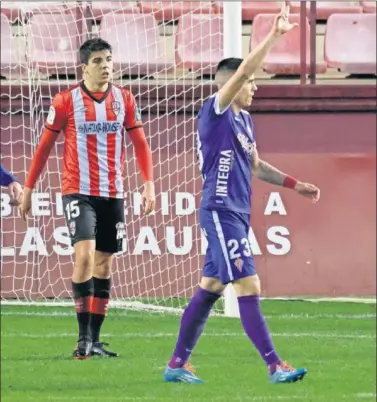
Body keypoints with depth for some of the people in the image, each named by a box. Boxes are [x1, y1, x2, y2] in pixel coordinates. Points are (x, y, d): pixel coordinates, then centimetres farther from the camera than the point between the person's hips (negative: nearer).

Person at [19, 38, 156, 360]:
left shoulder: (124, 100, 4)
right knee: (85, 254, -20)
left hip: (113, 194, 4)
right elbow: (45, 146, 2)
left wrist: (149, 183, -3)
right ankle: (84, 337, -16)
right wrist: (28, 188, 3)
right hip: (79, 191, -4)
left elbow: (140, 143, 9)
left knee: (104, 264, 7)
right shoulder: (66, 101, -5)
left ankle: (94, 339, 15)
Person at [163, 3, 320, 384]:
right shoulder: (215, 113, -11)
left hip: (237, 215, 9)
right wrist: (273, 36, -23)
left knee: (209, 289, 11)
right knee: (248, 287, -11)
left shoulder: (244, 120, 14)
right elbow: (242, 70, -24)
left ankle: (177, 364, 17)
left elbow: (255, 165, 26)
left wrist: (295, 185, 20)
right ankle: (275, 366, -13)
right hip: (220, 212, -9)